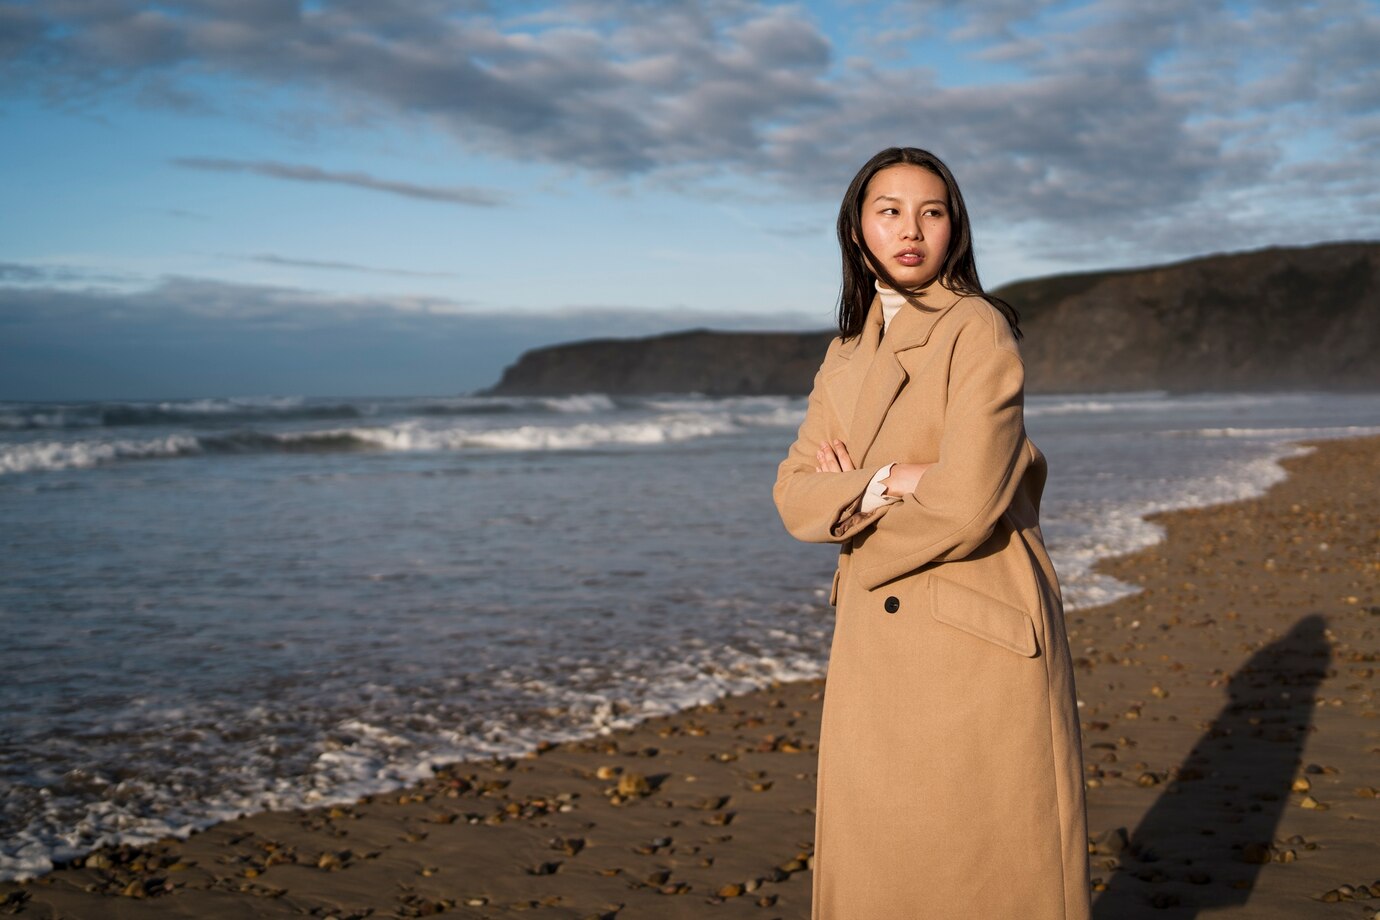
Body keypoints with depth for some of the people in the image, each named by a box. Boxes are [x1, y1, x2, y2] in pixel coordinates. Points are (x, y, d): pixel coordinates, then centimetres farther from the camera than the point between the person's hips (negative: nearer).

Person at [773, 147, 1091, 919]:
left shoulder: (979, 331, -10)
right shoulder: (846, 354, 12)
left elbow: (968, 505, -21)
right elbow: (795, 493, 4)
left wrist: (857, 516, -6)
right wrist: (892, 482, -13)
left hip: (977, 637, -6)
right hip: (877, 648, 6)